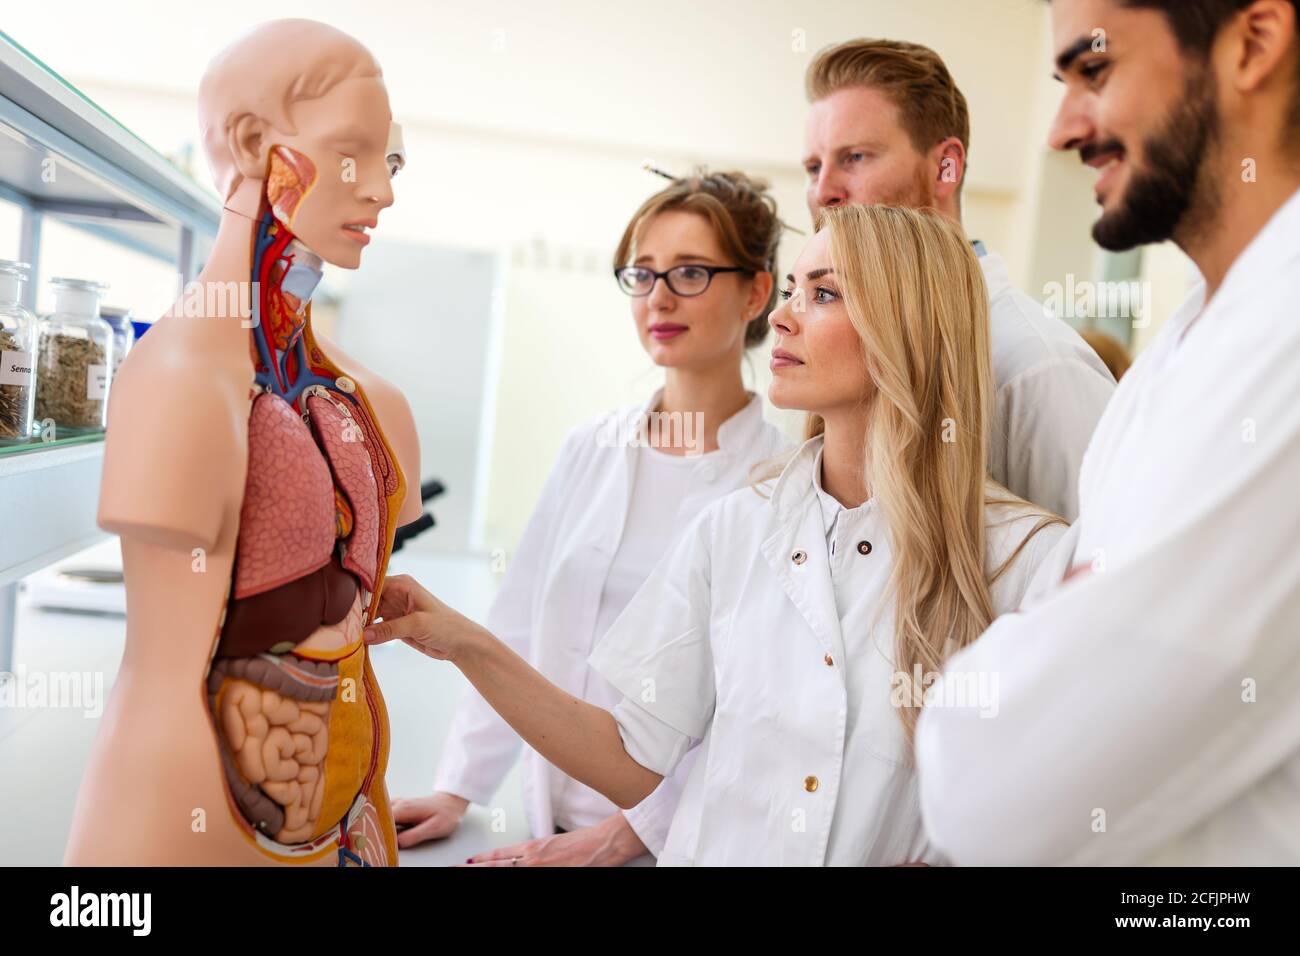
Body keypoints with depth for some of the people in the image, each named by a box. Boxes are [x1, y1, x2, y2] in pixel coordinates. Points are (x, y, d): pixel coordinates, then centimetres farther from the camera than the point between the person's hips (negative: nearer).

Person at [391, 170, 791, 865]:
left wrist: (627, 833, -16)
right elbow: (516, 631, 5)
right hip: (553, 821, 4)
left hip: (684, 839, -4)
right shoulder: (590, 450, 3)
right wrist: (457, 789, 2)